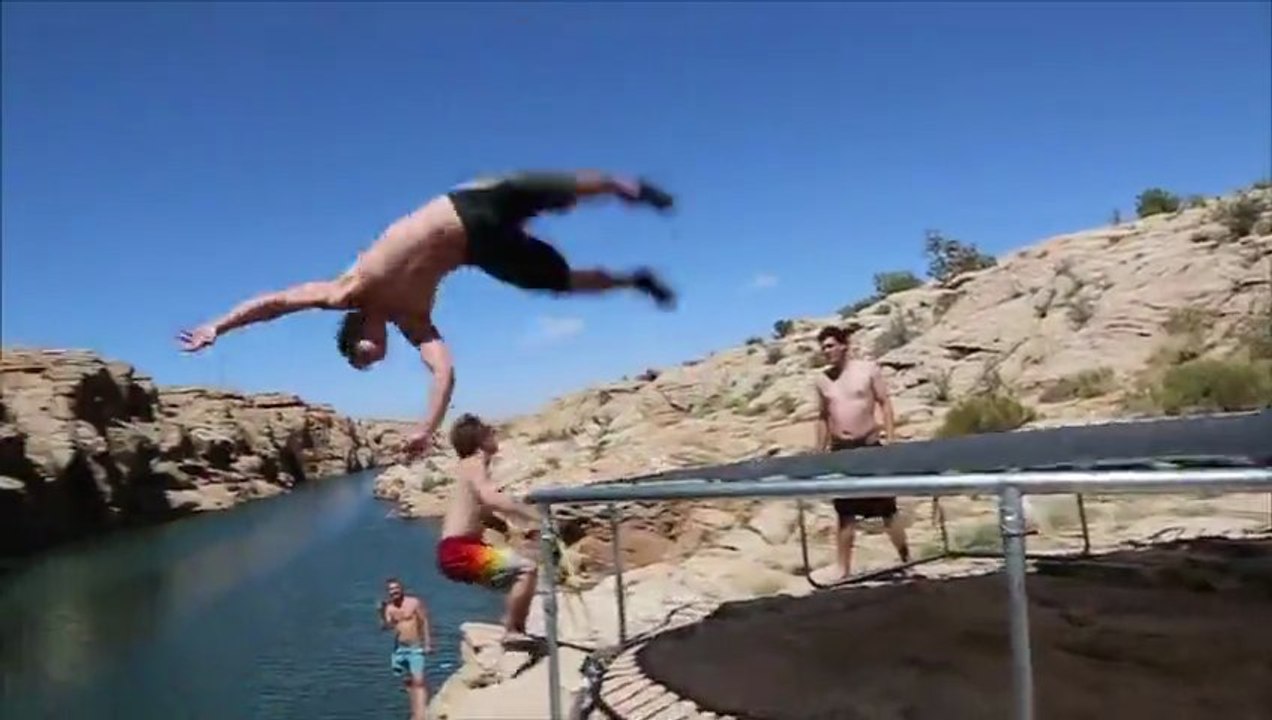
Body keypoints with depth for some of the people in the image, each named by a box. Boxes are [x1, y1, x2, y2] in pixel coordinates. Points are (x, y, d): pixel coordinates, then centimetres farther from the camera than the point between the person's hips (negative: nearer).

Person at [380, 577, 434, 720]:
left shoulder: (414, 602, -6)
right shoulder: (389, 608, 4)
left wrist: (428, 643, -10)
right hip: (399, 649, 5)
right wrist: (382, 614, -25)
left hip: (415, 648, -5)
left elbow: (425, 622, -4)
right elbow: (385, 627, -7)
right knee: (408, 682, 14)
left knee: (418, 681, -14)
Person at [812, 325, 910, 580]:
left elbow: (885, 403, -1)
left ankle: (907, 560, 21)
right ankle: (843, 571, 12)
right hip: (840, 450, 3)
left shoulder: (868, 369, -3)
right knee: (846, 515, 5)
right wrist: (819, 453, 9)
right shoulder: (821, 380, 6)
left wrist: (890, 440, -10)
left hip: (870, 445, -2)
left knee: (887, 510, 4)